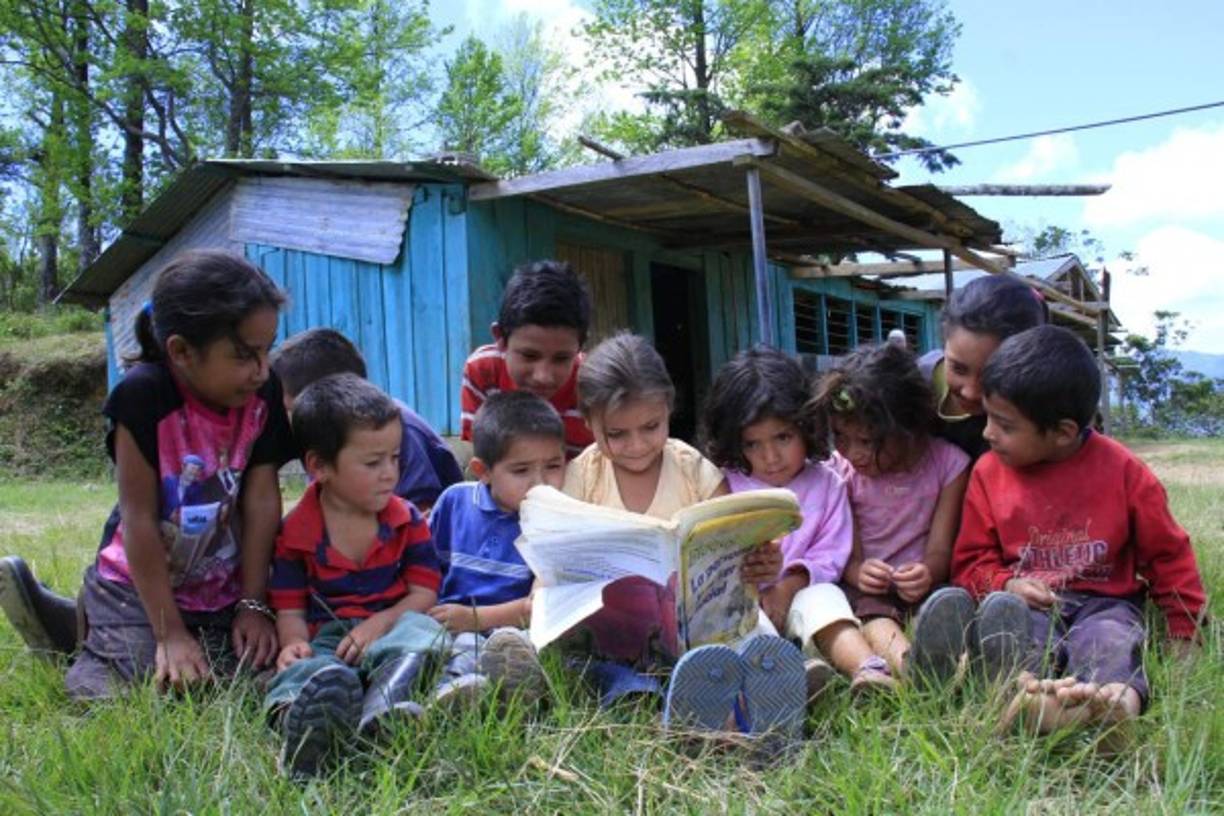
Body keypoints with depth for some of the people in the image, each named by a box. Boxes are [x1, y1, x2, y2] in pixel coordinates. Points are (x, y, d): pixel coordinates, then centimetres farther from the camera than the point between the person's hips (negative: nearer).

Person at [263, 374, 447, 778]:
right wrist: (293, 643, -19)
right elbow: (290, 608, 5)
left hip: (393, 629, 1)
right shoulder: (294, 533, 6)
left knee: (423, 629, -33)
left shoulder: (407, 520, 11)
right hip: (326, 640, -1)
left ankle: (383, 705, -63)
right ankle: (296, 712, -72)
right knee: (301, 670, -35)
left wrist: (381, 622, -14)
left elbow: (425, 591, 5)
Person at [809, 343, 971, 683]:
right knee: (870, 611, -35)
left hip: (921, 586, 1)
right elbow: (849, 553, -3)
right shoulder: (842, 470, 0)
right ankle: (907, 663, -65)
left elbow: (940, 548, -5)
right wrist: (858, 571, -29)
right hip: (867, 586, 0)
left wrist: (927, 573, -30)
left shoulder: (947, 463, -2)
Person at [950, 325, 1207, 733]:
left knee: (1108, 639, -35)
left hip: (1104, 602, 0)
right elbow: (971, 561, 7)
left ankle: (1119, 698, -68)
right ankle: (1026, 690, -67)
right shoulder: (989, 471, 3)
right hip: (1028, 603, 1)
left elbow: (1167, 553, 9)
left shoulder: (1122, 470, -1)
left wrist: (1185, 633, 8)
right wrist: (1005, 584, -15)